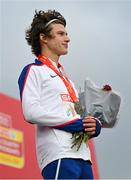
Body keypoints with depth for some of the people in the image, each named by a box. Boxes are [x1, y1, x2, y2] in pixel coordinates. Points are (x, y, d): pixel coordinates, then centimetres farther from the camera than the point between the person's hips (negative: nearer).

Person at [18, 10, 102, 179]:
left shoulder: (65, 76, 29)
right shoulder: (33, 70, 5)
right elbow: (31, 112, -10)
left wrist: (94, 125, 2)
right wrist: (76, 123, -10)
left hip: (82, 155, 8)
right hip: (59, 156, -8)